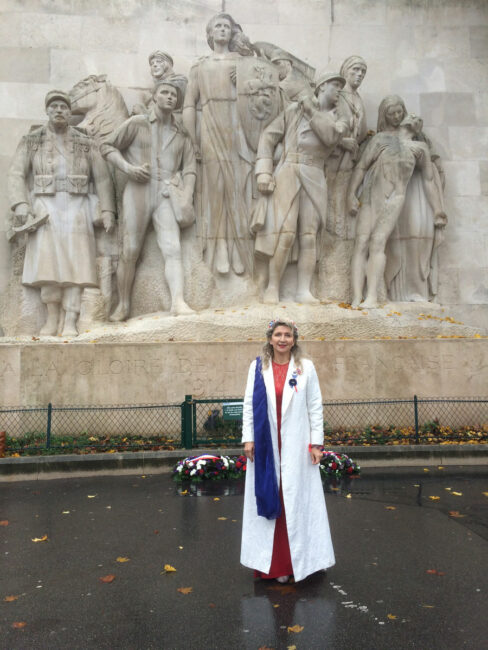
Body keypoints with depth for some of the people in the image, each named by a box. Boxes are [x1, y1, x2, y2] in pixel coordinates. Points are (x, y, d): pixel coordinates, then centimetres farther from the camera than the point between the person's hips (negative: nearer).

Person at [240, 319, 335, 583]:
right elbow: (249, 404, 4)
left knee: (297, 500, 4)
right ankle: (272, 562, 15)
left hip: (296, 445, -1)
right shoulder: (257, 367, 4)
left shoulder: (306, 367, 2)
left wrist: (316, 442, -2)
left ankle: (299, 560, 16)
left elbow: (315, 406, 2)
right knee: (268, 499, 5)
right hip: (266, 445, 1)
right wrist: (248, 438, -2)